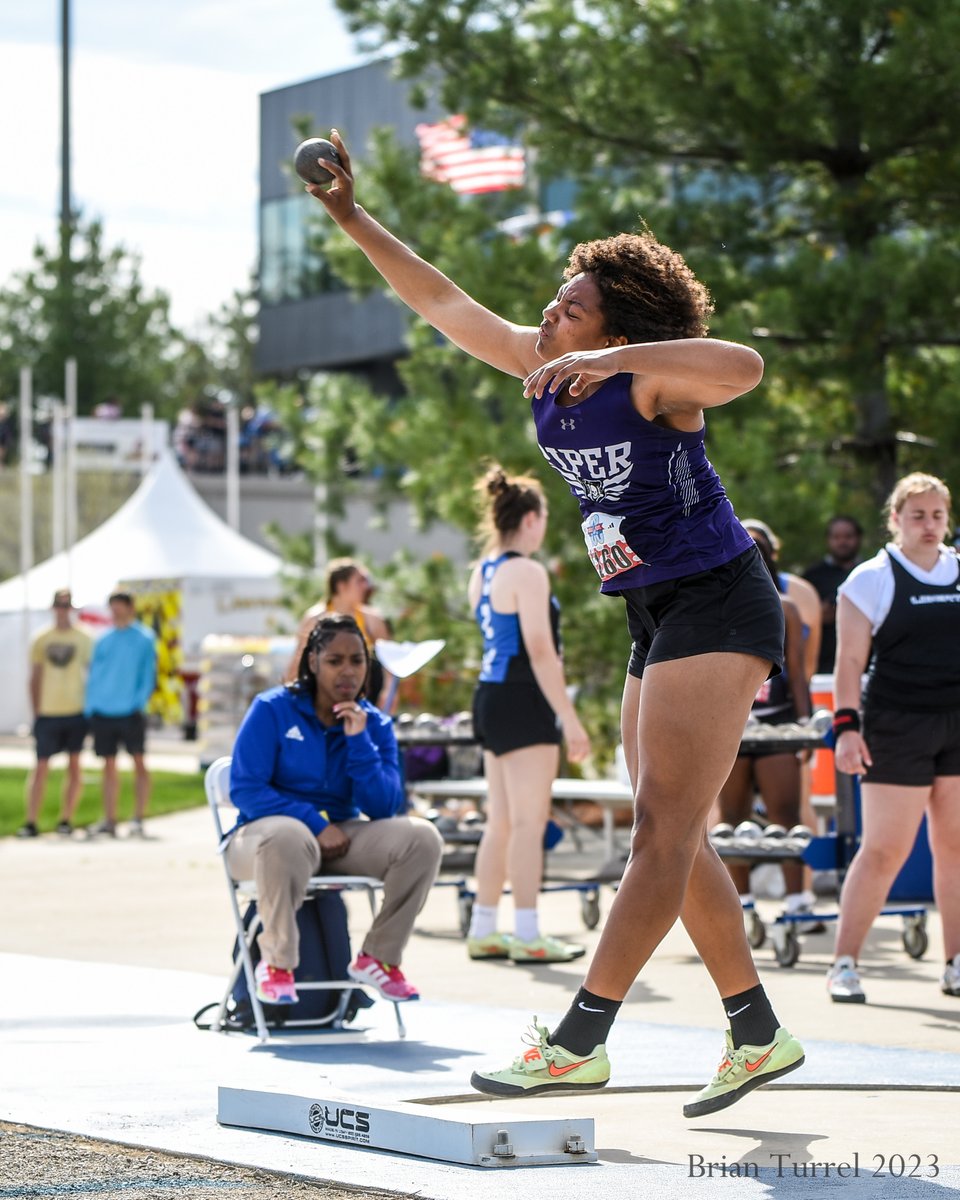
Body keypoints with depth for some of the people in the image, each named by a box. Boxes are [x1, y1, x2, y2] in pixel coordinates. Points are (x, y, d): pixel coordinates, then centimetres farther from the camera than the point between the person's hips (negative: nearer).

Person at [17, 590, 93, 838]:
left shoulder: (84, 640, 4)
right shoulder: (41, 640, 7)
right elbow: (35, 679, 10)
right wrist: (35, 712, 6)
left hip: (76, 713, 0)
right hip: (48, 713, 0)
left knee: (74, 767, 2)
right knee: (41, 768, -5)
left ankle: (65, 820, 10)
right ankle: (31, 822, -6)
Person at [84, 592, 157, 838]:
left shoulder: (144, 638, 2)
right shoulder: (104, 641, 12)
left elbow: (148, 674, -2)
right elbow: (93, 675, 12)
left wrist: (140, 701, -13)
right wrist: (90, 707, 3)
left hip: (131, 713, -4)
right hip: (103, 712, 4)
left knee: (138, 761, -6)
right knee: (109, 765, 6)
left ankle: (138, 818, -3)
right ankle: (109, 820, 10)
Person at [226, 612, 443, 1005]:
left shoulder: (375, 724, 6)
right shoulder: (272, 710, -5)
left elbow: (384, 809, -4)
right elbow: (245, 789, -11)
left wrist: (359, 740, -15)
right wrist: (316, 824, -18)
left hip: (339, 837, 4)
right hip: (263, 833, -4)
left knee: (421, 837, -20)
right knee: (288, 837, -42)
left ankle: (377, 958, -5)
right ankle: (277, 964, -24)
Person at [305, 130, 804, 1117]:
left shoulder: (651, 382, -19)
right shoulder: (543, 367, 3)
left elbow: (742, 364, -40)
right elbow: (445, 304, 11)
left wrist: (613, 359, -47)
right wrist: (351, 219, 8)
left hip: (718, 608, -9)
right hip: (657, 621, 9)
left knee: (663, 829, -11)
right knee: (668, 840, 9)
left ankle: (579, 1040, -14)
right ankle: (757, 1035, 15)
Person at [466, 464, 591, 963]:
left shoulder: (482, 573, 13)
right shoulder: (527, 573, -14)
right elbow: (540, 652, -17)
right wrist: (569, 719, -16)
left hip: (490, 697, 9)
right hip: (522, 702, -9)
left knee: (500, 821, 13)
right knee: (529, 820, -6)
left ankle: (483, 930, 16)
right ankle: (527, 936, -5)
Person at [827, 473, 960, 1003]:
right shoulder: (871, 579, 1)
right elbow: (850, 661, -2)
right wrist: (846, 725, -12)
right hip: (897, 726, -4)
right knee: (884, 849, -6)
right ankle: (844, 964, 1)